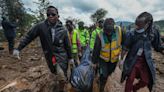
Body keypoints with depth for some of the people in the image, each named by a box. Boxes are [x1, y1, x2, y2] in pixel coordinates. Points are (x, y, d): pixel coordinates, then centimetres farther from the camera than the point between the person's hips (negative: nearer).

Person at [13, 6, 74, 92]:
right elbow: (28, 37, -3)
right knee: (55, 72, 17)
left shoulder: (63, 29, -10)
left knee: (62, 76, 1)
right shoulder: (40, 26, -12)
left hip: (61, 55, -1)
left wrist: (70, 57, 3)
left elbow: (67, 45, -3)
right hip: (49, 55, 1)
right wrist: (18, 48, -3)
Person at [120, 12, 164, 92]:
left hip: (146, 61, 3)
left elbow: (157, 46, 3)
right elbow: (125, 48, -7)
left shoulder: (154, 32, -8)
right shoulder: (131, 34, -15)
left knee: (146, 81, 13)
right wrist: (121, 59, -3)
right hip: (132, 60, -3)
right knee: (130, 80, 7)